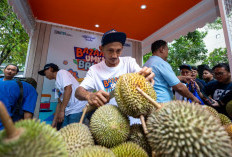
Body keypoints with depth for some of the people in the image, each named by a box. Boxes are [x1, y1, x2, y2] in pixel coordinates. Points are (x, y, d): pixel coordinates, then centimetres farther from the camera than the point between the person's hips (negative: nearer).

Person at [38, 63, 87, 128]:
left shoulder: (61, 72, 0)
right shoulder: (57, 83, 22)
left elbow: (68, 89, -15)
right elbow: (60, 102, 19)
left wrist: (61, 111, -14)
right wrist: (54, 123, 18)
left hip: (77, 109, -8)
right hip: (69, 111, 8)